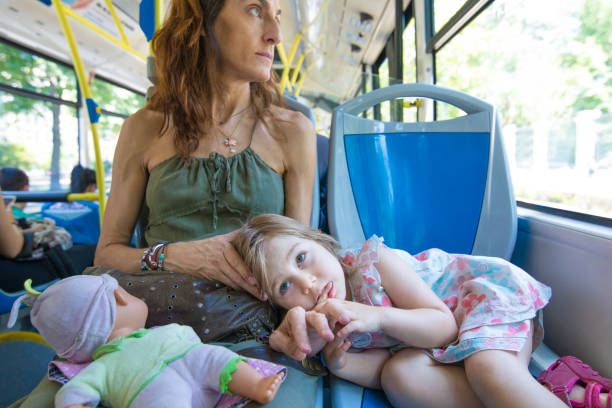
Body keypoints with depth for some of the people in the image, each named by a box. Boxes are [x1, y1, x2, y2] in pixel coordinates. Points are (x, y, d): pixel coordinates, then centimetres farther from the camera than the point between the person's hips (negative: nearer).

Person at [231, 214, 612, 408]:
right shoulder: (329, 319, -6)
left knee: (487, 366, -36)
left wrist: (378, 316, -37)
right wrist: (341, 364, -31)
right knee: (401, 374, -25)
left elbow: (444, 326, -22)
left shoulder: (375, 263, -23)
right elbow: (387, 370, -11)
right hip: (439, 343, 6)